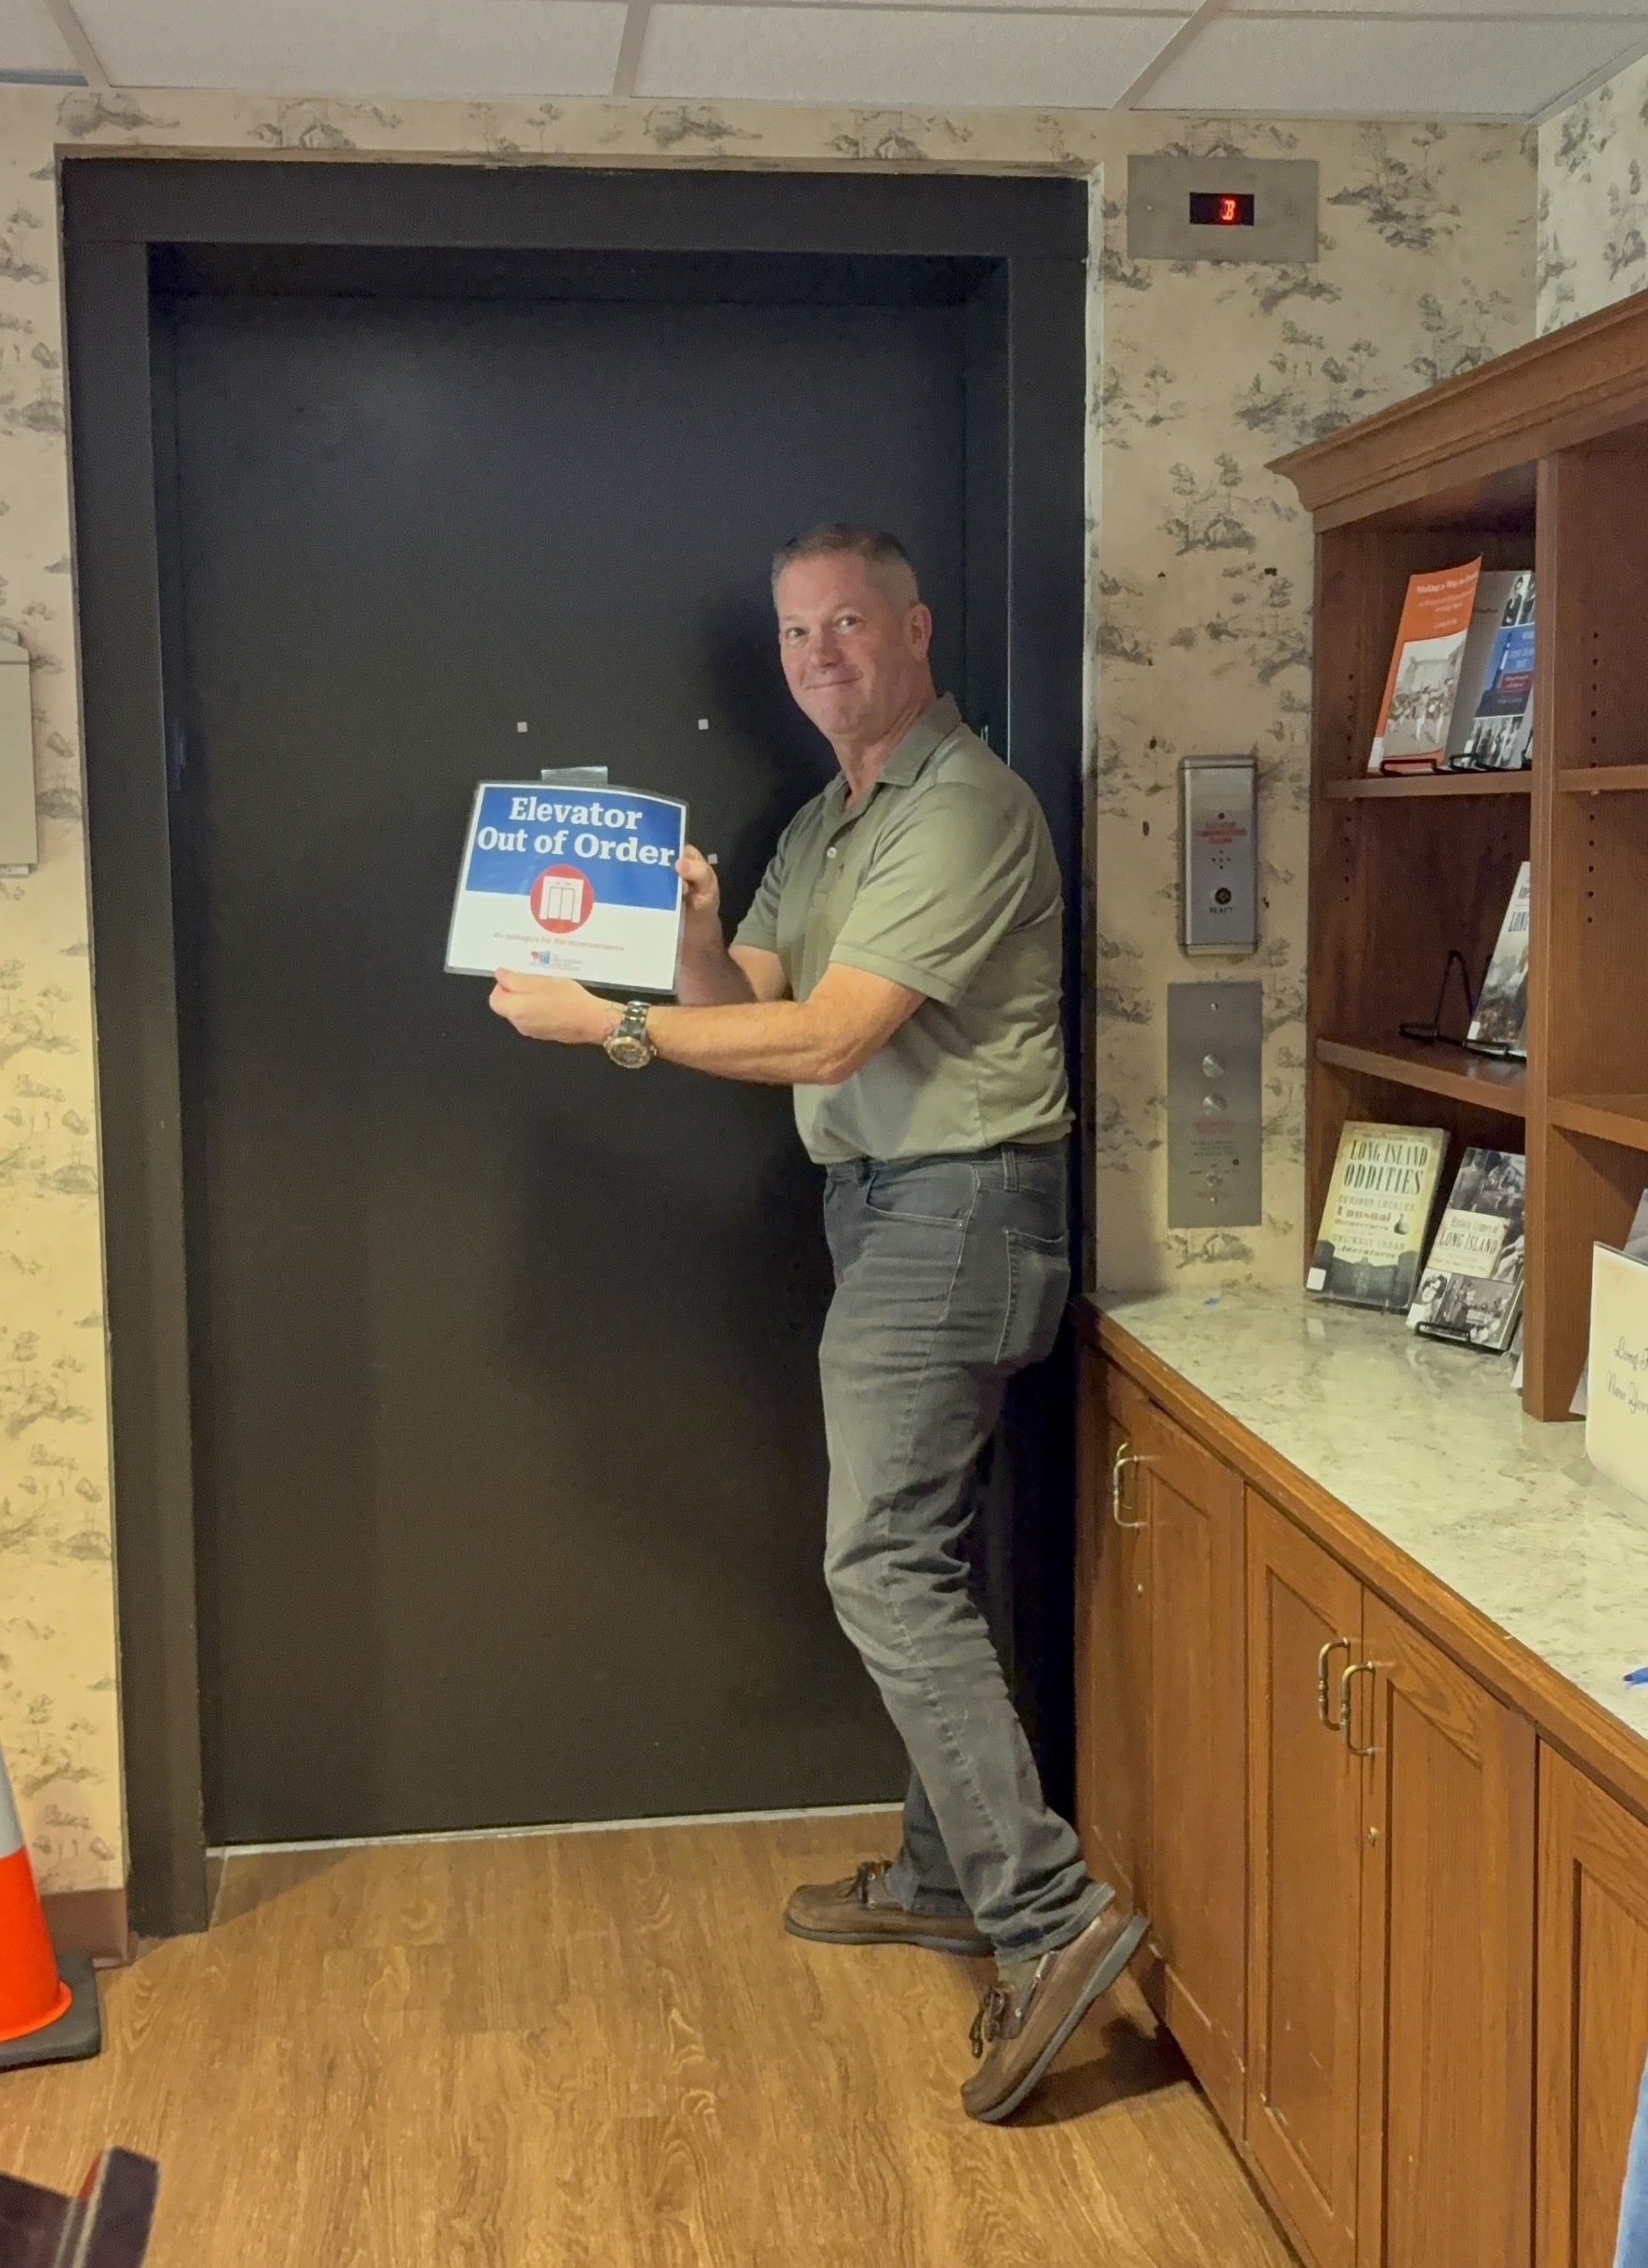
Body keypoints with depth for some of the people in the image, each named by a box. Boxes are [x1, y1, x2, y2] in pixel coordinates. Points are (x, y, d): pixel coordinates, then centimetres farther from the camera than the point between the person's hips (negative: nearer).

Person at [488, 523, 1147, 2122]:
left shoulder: (965, 809, -16)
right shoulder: (827, 823, 16)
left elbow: (824, 1039, -22)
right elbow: (744, 1009, 12)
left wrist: (605, 1027, -19)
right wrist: (694, 936, -9)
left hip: (954, 1208, -10)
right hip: (886, 1209, 10)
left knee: (885, 1564, -13)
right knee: (911, 1555, 15)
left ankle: (1050, 1915, -10)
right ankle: (948, 1875, 27)